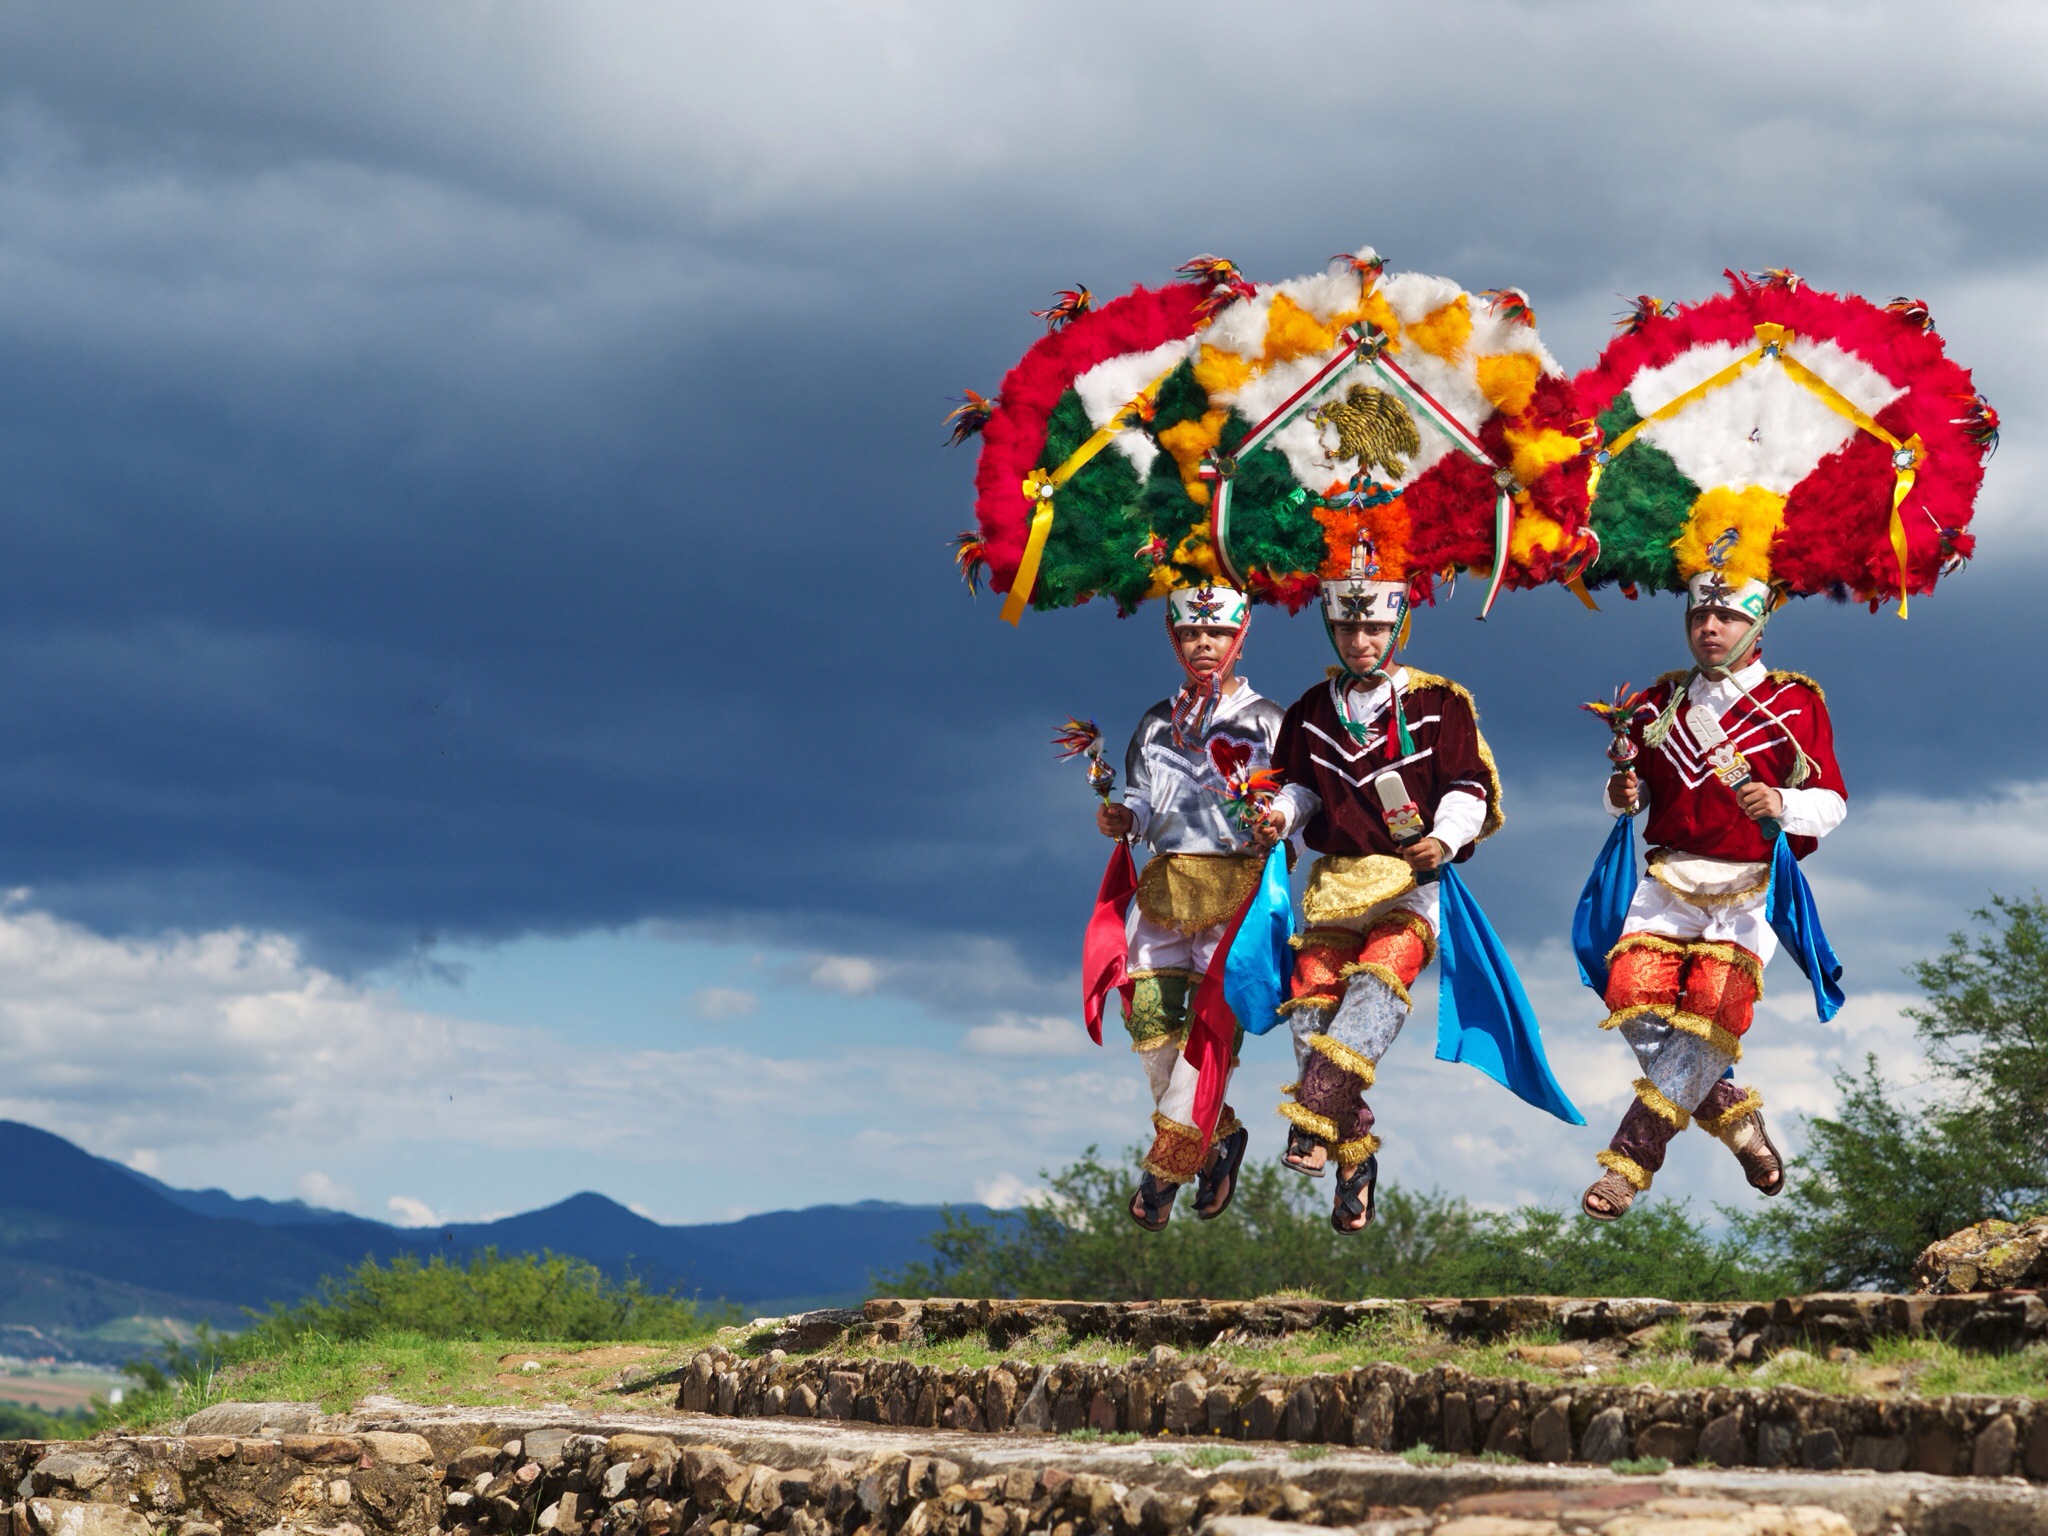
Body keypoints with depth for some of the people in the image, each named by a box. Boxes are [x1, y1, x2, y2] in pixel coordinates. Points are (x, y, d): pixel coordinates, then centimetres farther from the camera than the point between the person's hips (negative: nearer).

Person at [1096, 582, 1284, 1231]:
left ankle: (1167, 1165, -9)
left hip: (1236, 880, -5)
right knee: (1149, 1013, -6)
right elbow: (1145, 801, 19)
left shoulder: (1266, 720, 4)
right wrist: (1124, 818, -2)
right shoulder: (1157, 723, 18)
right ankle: (1218, 1135, 12)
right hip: (1165, 882, 5)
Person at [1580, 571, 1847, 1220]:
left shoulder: (1795, 704, 3)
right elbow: (1634, 788, 22)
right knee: (1635, 1000, -15)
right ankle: (1732, 1112, 5)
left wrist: (1781, 803, -22)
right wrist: (1622, 794, -3)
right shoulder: (1660, 703, 16)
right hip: (1670, 880, 4)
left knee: (1712, 1014, -19)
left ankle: (1633, 1155, -17)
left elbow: (1833, 804, 0)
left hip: (1750, 888, -4)